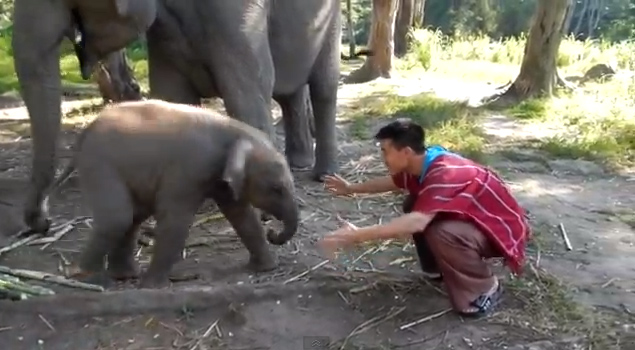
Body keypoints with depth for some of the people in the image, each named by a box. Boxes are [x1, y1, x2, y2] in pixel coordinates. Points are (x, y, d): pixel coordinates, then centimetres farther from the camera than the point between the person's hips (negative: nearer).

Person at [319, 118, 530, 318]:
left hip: (503, 228, -9)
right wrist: (351, 189, 22)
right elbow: (392, 182, 17)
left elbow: (416, 222, -47)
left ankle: (485, 289, -9)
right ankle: (438, 269, 17)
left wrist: (358, 235, -47)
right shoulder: (423, 162, -6)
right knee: (414, 205, 2)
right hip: (473, 217, 9)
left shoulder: (445, 174, -34)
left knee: (440, 234, -33)